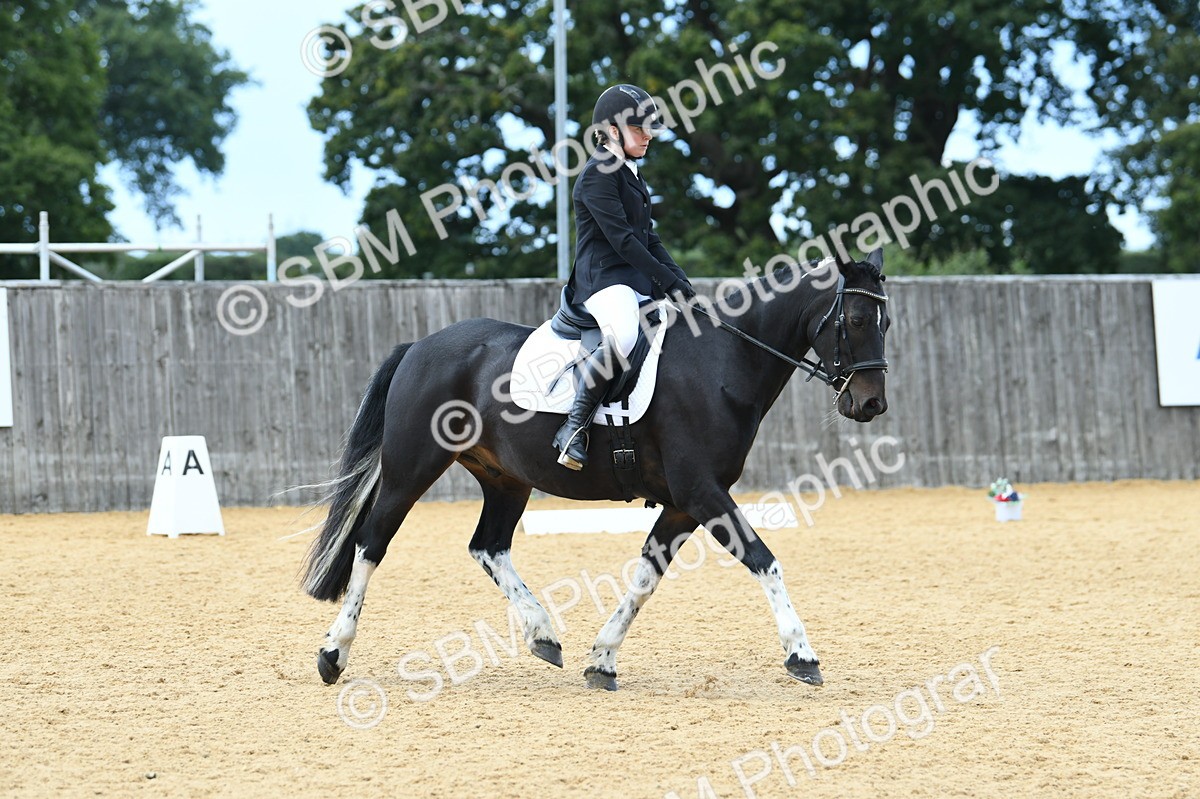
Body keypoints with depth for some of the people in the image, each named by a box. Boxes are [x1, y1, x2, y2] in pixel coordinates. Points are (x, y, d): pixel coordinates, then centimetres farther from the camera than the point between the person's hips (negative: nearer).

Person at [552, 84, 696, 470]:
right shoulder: (598, 174, -8)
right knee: (623, 338, -38)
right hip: (604, 278, -10)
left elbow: (649, 239, 21)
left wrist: (681, 281, 7)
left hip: (638, 280, 10)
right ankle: (574, 427, -32)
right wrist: (668, 281, -17)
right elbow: (622, 239, -15)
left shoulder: (630, 174, 22)